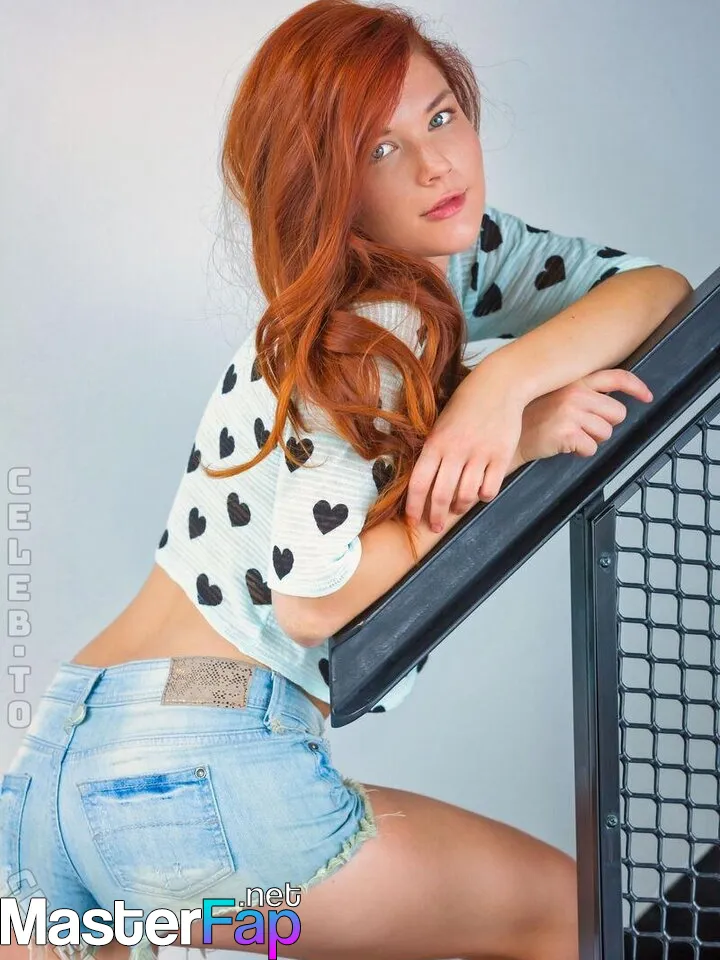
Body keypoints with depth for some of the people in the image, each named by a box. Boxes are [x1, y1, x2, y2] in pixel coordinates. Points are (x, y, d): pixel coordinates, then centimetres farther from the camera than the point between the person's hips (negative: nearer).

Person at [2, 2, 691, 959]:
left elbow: (660, 290, 6)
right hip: (205, 770, -8)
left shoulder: (462, 255, 14)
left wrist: (508, 372, -12)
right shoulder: (382, 332, -11)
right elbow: (315, 595, -19)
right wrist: (517, 444, -16)